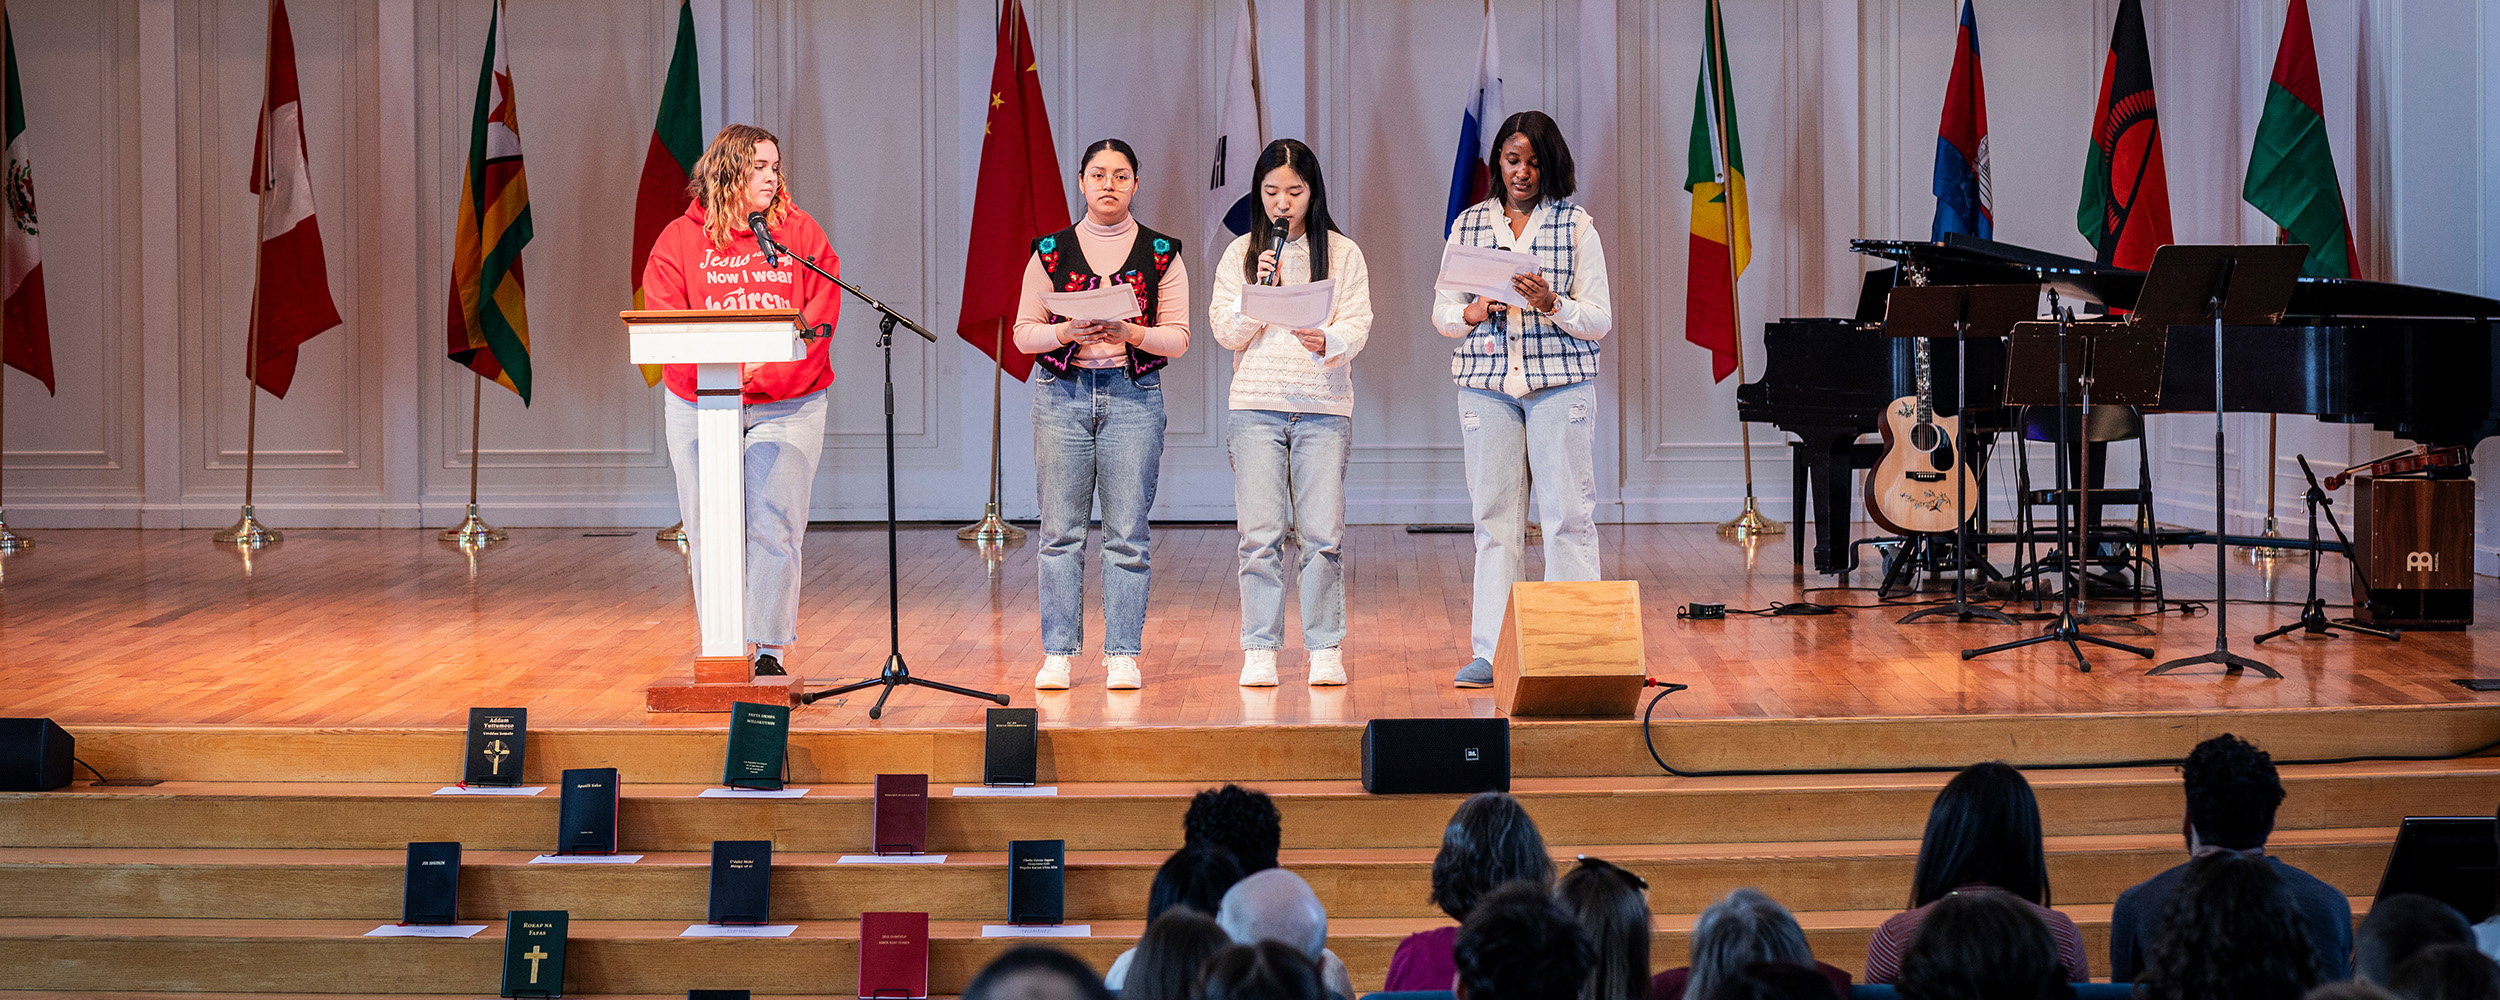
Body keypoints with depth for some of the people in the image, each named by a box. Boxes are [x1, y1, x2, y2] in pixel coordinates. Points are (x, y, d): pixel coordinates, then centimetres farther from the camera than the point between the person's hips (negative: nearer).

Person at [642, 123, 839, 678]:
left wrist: (767, 373, -17)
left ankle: (769, 648, 2)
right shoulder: (681, 238, 3)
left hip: (786, 404, 0)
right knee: (711, 531, 1)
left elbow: (821, 314, -4)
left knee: (775, 528, -5)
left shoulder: (801, 233, 5)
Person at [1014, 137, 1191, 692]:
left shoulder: (1161, 254, 6)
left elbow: (1178, 338, 3)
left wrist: (1130, 332, -15)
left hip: (1134, 395, 0)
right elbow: (1024, 333, 6)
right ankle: (1058, 652, 4)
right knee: (1060, 530, -1)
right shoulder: (1050, 252, 7)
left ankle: (1123, 655, 4)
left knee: (1127, 533, -1)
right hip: (1062, 395, 0)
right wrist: (1066, 332, -13)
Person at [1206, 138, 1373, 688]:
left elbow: (1358, 325, -1)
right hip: (1256, 405, 0)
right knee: (1260, 534, -3)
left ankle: (1325, 649, 4)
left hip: (1324, 406, 0)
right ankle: (1260, 651, 2)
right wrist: (1261, 288, -12)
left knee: (1322, 534, -3)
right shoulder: (1241, 253, 9)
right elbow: (1226, 332, 3)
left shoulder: (1343, 253, 7)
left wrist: (1327, 341, -22)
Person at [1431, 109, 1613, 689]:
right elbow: (1441, 312, 12)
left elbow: (1600, 320, 2)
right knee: (1494, 517, 1)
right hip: (1486, 380, 2)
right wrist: (1472, 315, -10)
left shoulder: (1576, 226, 4)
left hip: (1561, 379, -2)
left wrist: (1551, 304, -16)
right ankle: (1491, 654, 3)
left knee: (1568, 516, -4)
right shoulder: (1468, 226, 12)